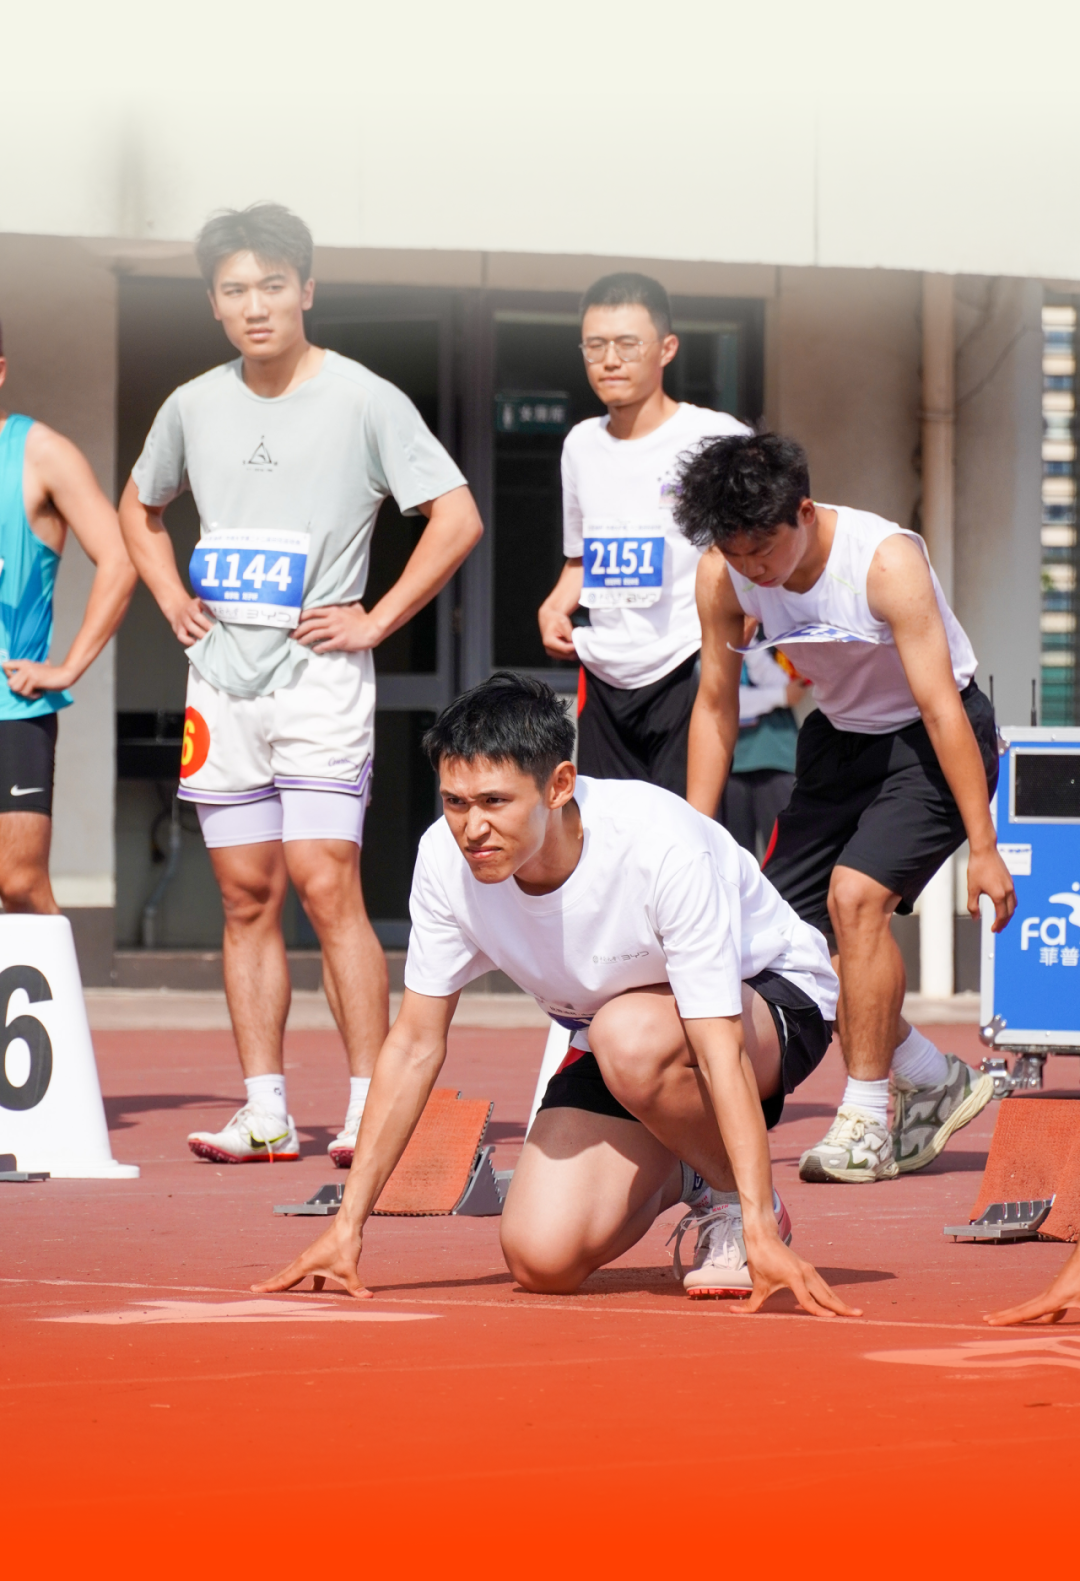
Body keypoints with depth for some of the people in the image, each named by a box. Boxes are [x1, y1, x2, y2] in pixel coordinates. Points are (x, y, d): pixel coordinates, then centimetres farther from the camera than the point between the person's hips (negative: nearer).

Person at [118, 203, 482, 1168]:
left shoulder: (365, 401, -4)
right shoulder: (195, 407, 10)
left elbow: (457, 519, -6)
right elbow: (139, 508, 29)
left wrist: (375, 620, -9)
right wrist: (171, 598, 13)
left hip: (320, 681, -5)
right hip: (222, 684, 5)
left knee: (326, 886, -13)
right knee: (248, 897, 5)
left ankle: (371, 1109, -12)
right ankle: (266, 1115, 7)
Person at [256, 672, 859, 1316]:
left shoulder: (663, 846, -35)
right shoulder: (446, 859, -21)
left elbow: (719, 1051, -37)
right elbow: (416, 1045, -9)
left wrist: (760, 1232, -44)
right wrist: (348, 1226, -11)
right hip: (609, 1026, 5)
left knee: (631, 1037, -38)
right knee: (543, 1257, -15)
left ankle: (742, 1207, -10)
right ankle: (676, 1177, 17)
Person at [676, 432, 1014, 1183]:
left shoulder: (886, 560, -31)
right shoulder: (723, 575, -15)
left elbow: (942, 708, -28)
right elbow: (716, 705, -2)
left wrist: (984, 847, -27)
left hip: (932, 740, -6)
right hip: (841, 737, 6)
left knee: (855, 895, -25)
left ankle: (866, 1126, -15)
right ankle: (938, 1082, 17)